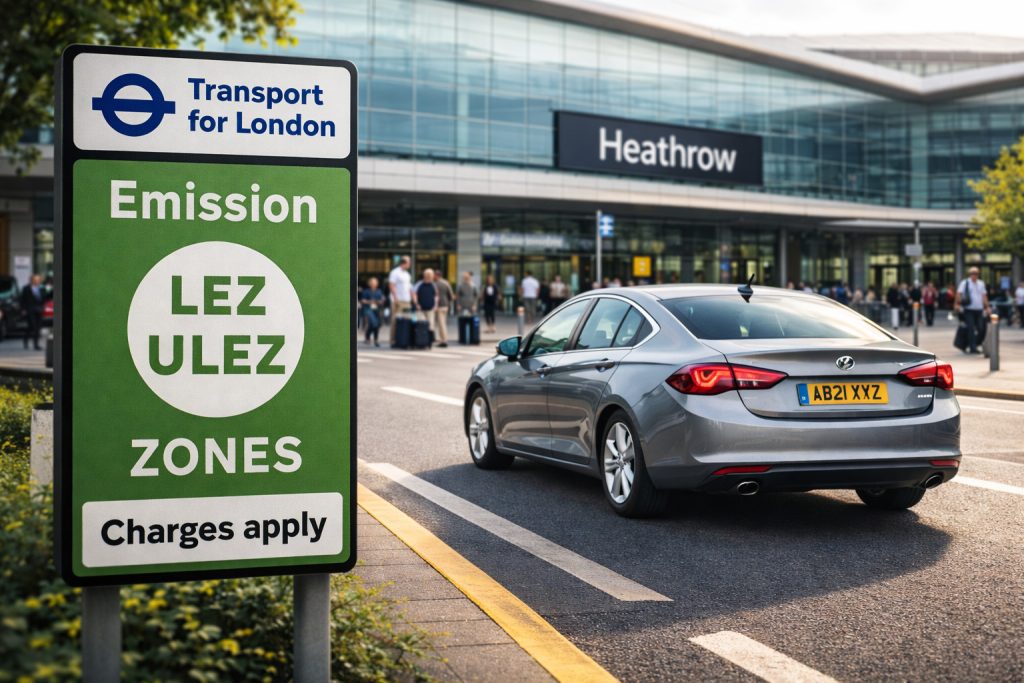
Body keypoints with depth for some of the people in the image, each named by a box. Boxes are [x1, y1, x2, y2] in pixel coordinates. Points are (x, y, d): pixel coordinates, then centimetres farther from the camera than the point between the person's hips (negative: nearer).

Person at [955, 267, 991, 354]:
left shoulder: (981, 284, 16)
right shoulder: (965, 283, 0)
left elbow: (984, 296, 18)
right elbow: (959, 293, -9)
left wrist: (987, 307, 13)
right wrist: (957, 304, -21)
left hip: (979, 310, 5)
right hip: (969, 310, -5)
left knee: (981, 328, 3)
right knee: (971, 329, -9)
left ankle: (975, 345, 18)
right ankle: (972, 347, -8)